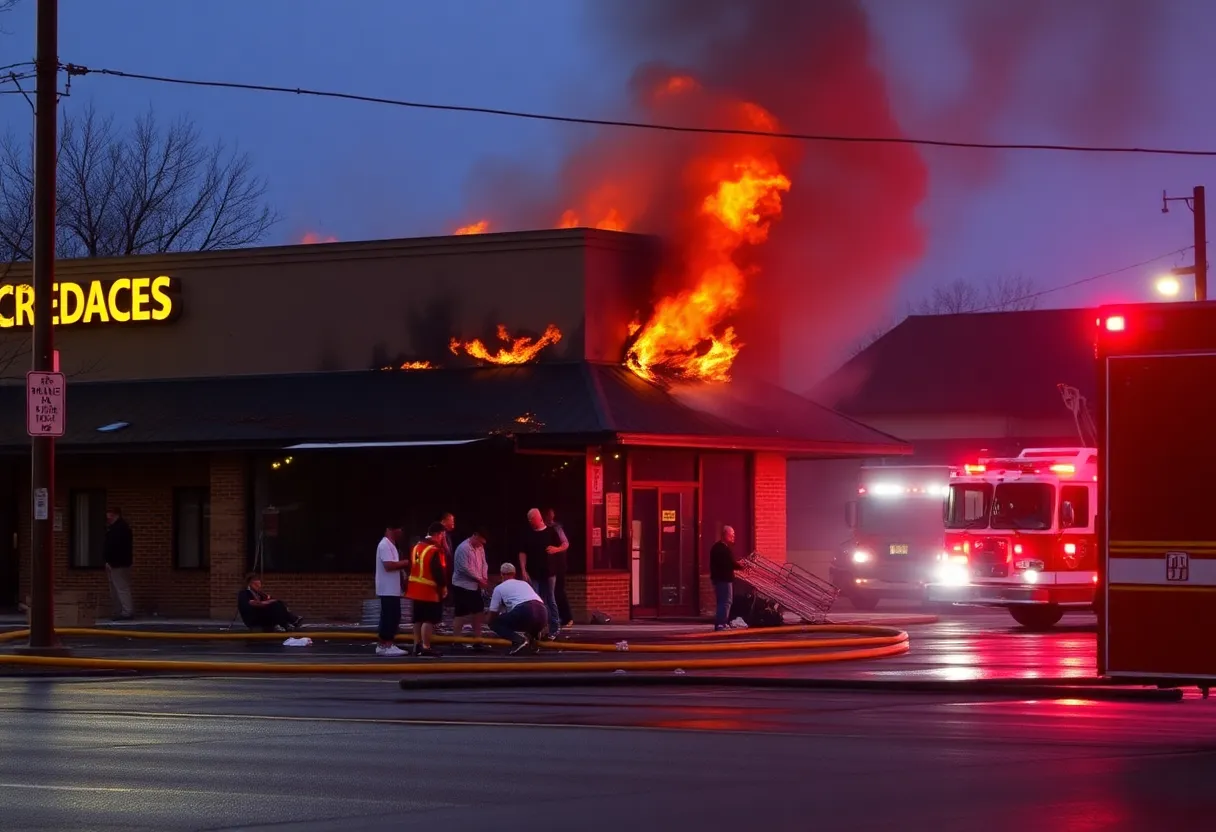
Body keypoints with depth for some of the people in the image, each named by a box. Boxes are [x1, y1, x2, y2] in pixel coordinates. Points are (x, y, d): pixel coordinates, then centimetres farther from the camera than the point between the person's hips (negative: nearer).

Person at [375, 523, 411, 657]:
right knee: (389, 617, -9)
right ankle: (385, 646, -8)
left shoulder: (390, 545, 17)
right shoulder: (385, 545, -16)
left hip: (392, 589, 10)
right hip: (388, 589, -10)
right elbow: (389, 565, -26)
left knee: (393, 617, 11)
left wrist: (404, 565, 7)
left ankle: (386, 644, 14)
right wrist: (405, 563, -17)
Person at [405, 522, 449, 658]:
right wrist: (443, 586, -8)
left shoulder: (416, 547, 11)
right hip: (429, 590, -9)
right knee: (429, 619, -6)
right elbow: (438, 571, -21)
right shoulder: (434, 551, -19)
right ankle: (426, 648, -8)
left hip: (416, 588, 9)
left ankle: (417, 645, 21)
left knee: (418, 618, 15)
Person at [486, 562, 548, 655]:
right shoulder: (524, 583, 34)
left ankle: (518, 639, -11)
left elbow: (493, 613, 25)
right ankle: (534, 636, 10)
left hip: (523, 612, -6)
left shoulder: (499, 588, 19)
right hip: (542, 612, 6)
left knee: (494, 623, 13)